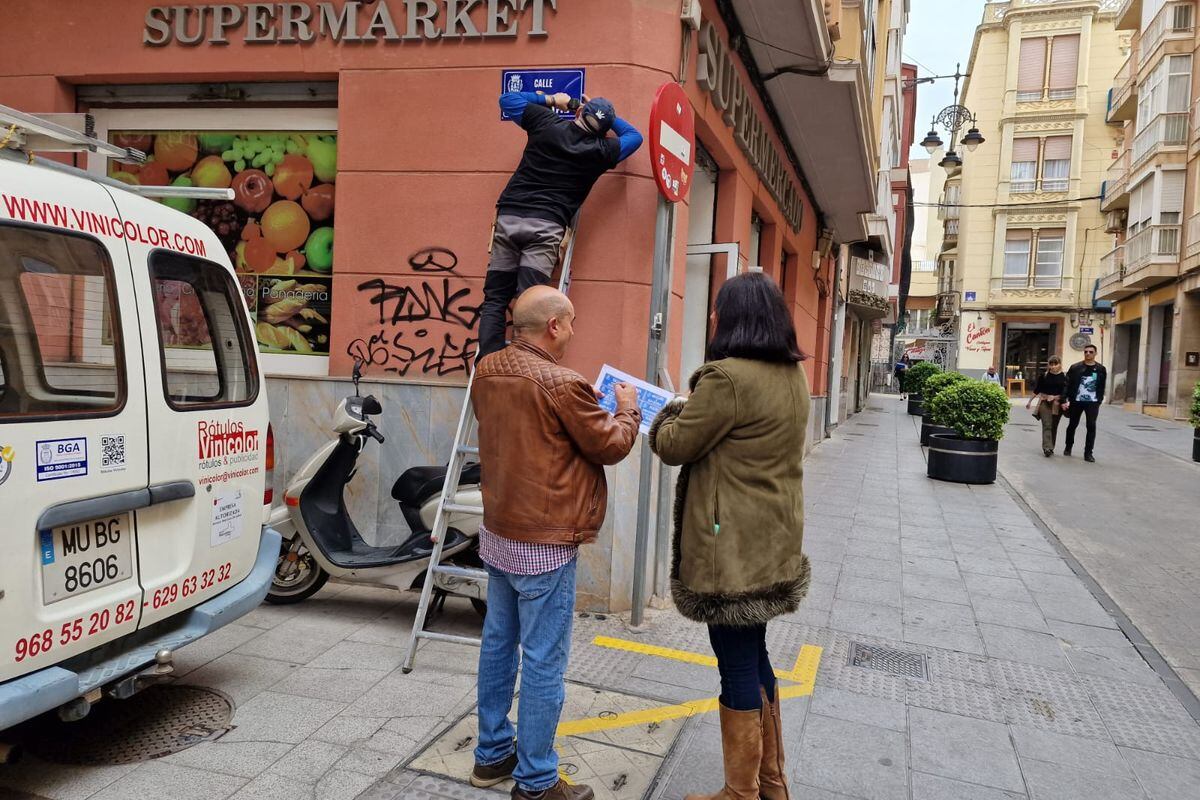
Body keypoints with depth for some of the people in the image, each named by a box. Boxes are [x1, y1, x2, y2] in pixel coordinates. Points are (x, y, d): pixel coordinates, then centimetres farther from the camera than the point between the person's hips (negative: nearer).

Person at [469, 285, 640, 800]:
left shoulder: (486, 371, 3)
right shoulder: (561, 384, -21)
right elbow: (610, 446, -10)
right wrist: (627, 410, 8)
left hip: (498, 533, 9)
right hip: (543, 545, -8)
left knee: (498, 644, 18)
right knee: (543, 663, 3)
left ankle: (492, 755, 32)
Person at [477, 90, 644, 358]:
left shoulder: (546, 122, 7)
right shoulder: (600, 151, 4)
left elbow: (508, 98, 24)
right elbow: (634, 136, 24)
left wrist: (552, 99, 29)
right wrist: (606, 115, 29)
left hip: (508, 218, 2)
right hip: (546, 226, -2)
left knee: (494, 300, 3)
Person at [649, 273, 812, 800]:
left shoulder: (726, 377, -21)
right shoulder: (793, 376, 8)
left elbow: (675, 445, -11)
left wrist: (670, 414, 8)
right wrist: (693, 412, 12)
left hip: (731, 548, -9)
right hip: (773, 540, 9)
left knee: (738, 663, 4)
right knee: (753, 655, 21)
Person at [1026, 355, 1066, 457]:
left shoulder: (1063, 377, 0)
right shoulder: (1043, 376, 2)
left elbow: (1066, 392, -3)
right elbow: (1036, 390, 9)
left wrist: (1063, 402, -17)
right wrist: (1030, 401, 12)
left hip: (1057, 403, 0)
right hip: (1045, 402, 0)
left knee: (1054, 426, 9)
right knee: (1047, 425, -10)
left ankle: (1050, 448, 20)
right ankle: (1047, 448, -16)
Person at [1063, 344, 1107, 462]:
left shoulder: (1101, 369, 4)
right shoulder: (1075, 367, -1)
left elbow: (1102, 387, 9)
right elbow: (1067, 384, -3)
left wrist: (1099, 401, 5)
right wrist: (1064, 400, -10)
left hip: (1092, 403, 0)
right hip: (1076, 401, 0)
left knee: (1091, 427, -4)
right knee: (1072, 425, 13)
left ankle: (1088, 453, 3)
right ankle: (1068, 447, 32)